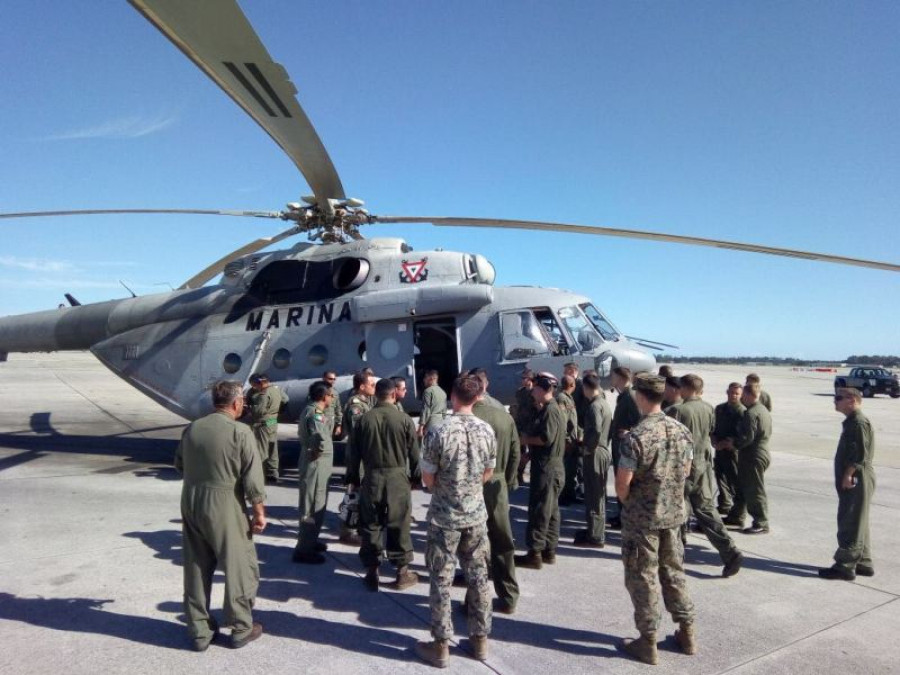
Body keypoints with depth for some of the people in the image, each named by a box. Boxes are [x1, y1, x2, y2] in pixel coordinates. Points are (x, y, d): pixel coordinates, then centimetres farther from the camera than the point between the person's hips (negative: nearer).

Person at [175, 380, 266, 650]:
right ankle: (241, 628, 20)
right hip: (225, 507, -6)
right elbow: (253, 478, -15)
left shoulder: (192, 428, 4)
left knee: (196, 569, 15)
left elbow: (179, 464, 17)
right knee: (239, 567, 10)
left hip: (190, 503, 6)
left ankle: (199, 631, 26)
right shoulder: (240, 432, -14)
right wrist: (259, 511, -6)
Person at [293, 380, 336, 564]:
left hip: (318, 464, 10)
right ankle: (304, 550, 9)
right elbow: (321, 437, -38)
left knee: (317, 505, 22)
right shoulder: (315, 413, -21)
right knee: (313, 507, 0)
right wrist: (317, 451, -20)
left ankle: (310, 540, 36)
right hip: (315, 465, -10)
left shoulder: (312, 410, 10)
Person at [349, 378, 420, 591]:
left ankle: (372, 573, 19)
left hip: (371, 477, 2)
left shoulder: (364, 419, -1)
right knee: (399, 525, 9)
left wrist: (353, 479, 14)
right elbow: (414, 454, -3)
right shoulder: (404, 419, -7)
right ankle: (402, 572, 18)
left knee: (370, 526, 11)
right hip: (397, 477, -2)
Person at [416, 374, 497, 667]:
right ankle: (480, 639, 26)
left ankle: (440, 646, 18)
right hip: (476, 515, 4)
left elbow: (428, 480, -8)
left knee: (442, 580, 8)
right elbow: (487, 474, 6)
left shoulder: (439, 432, -17)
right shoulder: (487, 431, -6)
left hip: (444, 517, -3)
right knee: (478, 576, 15)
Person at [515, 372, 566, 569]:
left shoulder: (550, 410, -16)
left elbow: (546, 438, -23)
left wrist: (525, 439, -11)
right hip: (552, 467, 10)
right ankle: (549, 551, 22)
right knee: (550, 511, 14)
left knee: (538, 511, -4)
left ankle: (534, 554, 2)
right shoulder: (551, 409, 15)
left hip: (547, 469, -10)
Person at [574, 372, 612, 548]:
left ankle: (595, 537, 5)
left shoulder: (594, 406, -18)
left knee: (593, 495, -2)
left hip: (594, 454, -10)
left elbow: (596, 430, -30)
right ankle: (597, 530, 30)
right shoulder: (605, 404, 11)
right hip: (604, 451, 10)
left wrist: (587, 448, -16)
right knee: (599, 494, 18)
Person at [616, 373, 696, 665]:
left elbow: (622, 483, -19)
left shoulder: (636, 436, -22)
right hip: (674, 514, 6)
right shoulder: (682, 430, -2)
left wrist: (627, 504, 1)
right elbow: (685, 472, 9)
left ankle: (648, 643, 17)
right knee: (673, 571, 20)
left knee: (643, 578, 7)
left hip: (642, 519, -6)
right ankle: (687, 633, 31)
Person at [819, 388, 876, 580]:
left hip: (856, 480, -11)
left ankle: (845, 566, -1)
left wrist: (848, 475, -21)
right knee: (857, 524, 16)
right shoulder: (852, 422, 16)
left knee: (850, 525, -5)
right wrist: (845, 476, 19)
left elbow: (860, 454, -23)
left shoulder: (859, 423, -16)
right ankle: (863, 563, 25)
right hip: (855, 480, 11)